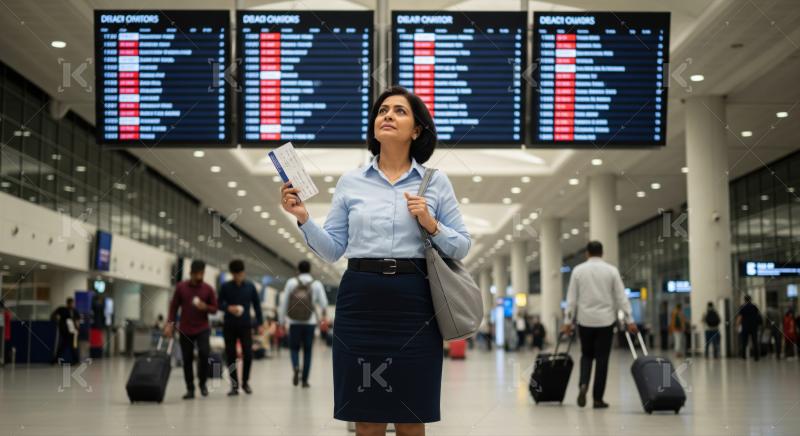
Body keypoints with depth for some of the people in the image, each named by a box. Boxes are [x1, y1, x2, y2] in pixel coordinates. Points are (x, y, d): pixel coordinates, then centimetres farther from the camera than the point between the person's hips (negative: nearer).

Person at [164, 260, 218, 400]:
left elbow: (215, 309, 5)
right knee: (187, 359, 2)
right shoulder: (181, 287, 1)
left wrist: (205, 307, -16)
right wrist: (170, 324, -4)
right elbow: (174, 307, 5)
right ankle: (190, 389, 12)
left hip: (202, 329, -1)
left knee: (203, 353, -18)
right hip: (185, 330, 1)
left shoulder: (208, 289, 1)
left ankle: (202, 383, 2)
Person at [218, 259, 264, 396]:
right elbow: (219, 304, 5)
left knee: (248, 354, -8)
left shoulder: (250, 286, 4)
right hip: (229, 326, 0)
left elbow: (257, 305, 9)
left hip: (246, 325, 0)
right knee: (230, 356, 0)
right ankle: (234, 385, 10)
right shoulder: (225, 287, 2)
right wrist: (228, 308, -16)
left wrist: (260, 323, 5)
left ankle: (245, 382, 13)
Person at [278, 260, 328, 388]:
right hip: (310, 322, 0)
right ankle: (305, 380, 6)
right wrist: (322, 314, 24)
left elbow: (284, 302, 0)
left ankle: (295, 366, -17)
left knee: (294, 347, 12)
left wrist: (282, 319, 10)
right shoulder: (316, 284, 0)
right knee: (307, 351, 7)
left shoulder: (291, 282, 1)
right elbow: (323, 303, 2)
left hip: (294, 322, 0)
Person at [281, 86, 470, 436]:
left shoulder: (436, 182, 6)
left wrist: (431, 225, -11)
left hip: (413, 303, -1)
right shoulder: (350, 182, 9)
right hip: (361, 302, 1)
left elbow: (461, 247, 6)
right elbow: (332, 250, 7)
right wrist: (303, 218, -7)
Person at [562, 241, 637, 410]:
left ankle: (583, 385, -9)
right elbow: (621, 297, -3)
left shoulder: (578, 270, 1)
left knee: (586, 355, 16)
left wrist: (568, 321, 4)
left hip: (585, 320, 1)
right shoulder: (611, 270, 0)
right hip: (605, 320, -1)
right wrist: (629, 320, -1)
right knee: (602, 359, 5)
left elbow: (571, 298, 0)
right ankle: (597, 398, 4)